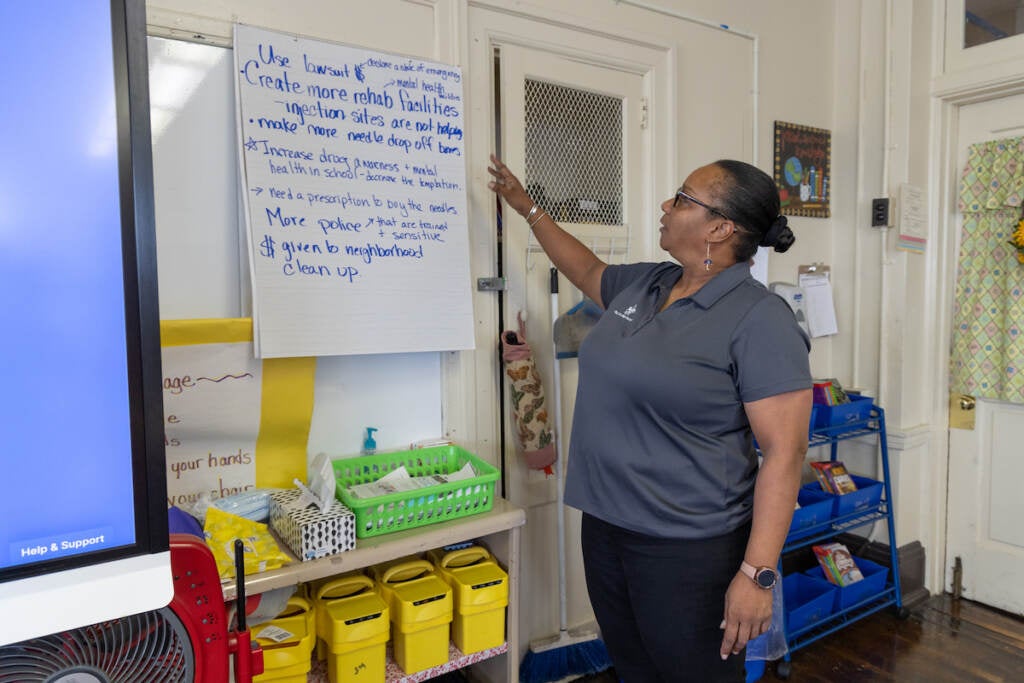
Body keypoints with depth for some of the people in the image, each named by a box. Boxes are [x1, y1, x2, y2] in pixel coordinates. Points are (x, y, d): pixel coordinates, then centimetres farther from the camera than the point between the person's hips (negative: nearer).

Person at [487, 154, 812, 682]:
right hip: (604, 526, 7)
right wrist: (527, 208, 30)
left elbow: (784, 452, -18)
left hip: (687, 549, -7)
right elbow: (588, 271, 26)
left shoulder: (759, 320, -17)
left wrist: (757, 574, -21)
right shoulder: (642, 284, 5)